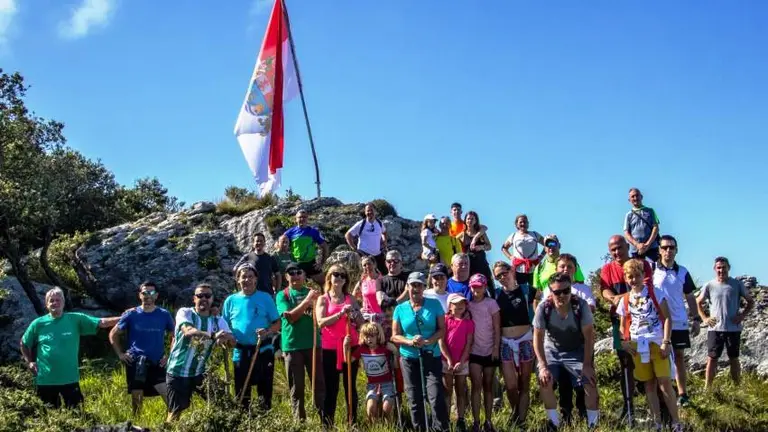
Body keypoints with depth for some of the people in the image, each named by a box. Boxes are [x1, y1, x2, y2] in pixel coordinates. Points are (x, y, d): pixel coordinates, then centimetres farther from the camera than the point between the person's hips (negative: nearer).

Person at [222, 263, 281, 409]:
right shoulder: (231, 300, 6)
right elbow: (225, 326, 10)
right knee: (241, 392, 8)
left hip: (263, 351, -2)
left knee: (265, 389, 4)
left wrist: (267, 332, -20)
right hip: (240, 352, 2)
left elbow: (277, 323, -1)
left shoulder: (265, 298, 0)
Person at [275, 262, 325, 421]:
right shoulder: (282, 295, 1)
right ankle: (299, 420, 15)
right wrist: (307, 300, -22)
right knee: (296, 386, 6)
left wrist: (316, 302, -16)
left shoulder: (311, 292, 10)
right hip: (292, 346, -2)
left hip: (313, 343, 2)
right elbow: (290, 317, -13)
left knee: (319, 382, 2)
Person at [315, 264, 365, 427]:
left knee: (350, 386, 7)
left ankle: (353, 422, 12)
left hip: (350, 346, 2)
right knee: (331, 387, 1)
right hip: (330, 349, -2)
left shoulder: (351, 299, 9)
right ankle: (327, 423, 7)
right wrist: (340, 314, -22)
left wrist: (353, 313, -10)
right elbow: (321, 322, -13)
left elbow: (362, 323, 10)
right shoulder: (323, 299, 1)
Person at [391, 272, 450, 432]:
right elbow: (395, 336, 3)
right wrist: (410, 342, -16)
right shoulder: (400, 309, 2)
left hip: (432, 357, -2)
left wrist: (428, 341, -18)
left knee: (436, 397, -11)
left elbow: (442, 329, -2)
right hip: (409, 358, 2)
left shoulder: (434, 304, 0)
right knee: (414, 399, 8)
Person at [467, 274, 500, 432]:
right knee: (477, 386, -6)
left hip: (490, 350, 0)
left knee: (488, 386, 7)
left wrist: (496, 348, -8)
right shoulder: (467, 304, 3)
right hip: (474, 351, 0)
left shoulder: (491, 303, -1)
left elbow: (497, 328, -2)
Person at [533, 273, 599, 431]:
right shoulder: (544, 308, -23)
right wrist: (543, 367, -25)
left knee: (590, 382, -17)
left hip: (577, 351, 0)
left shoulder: (581, 305, -24)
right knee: (544, 382, -20)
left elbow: (589, 336, -19)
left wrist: (587, 365, -23)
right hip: (551, 351, 0)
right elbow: (538, 338, -18)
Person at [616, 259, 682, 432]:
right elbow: (623, 325, 15)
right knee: (649, 385, 8)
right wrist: (624, 342, -3)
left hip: (658, 344, -3)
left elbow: (667, 318, -4)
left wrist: (666, 342, -12)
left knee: (665, 382, -8)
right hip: (638, 347, 3)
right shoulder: (624, 300, 8)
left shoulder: (655, 293, -1)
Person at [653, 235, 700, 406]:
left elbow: (690, 297, 11)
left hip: (679, 323, 3)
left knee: (679, 357, 9)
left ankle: (682, 394, 14)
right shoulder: (651, 269, -3)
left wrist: (696, 319, 4)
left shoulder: (682, 272, 5)